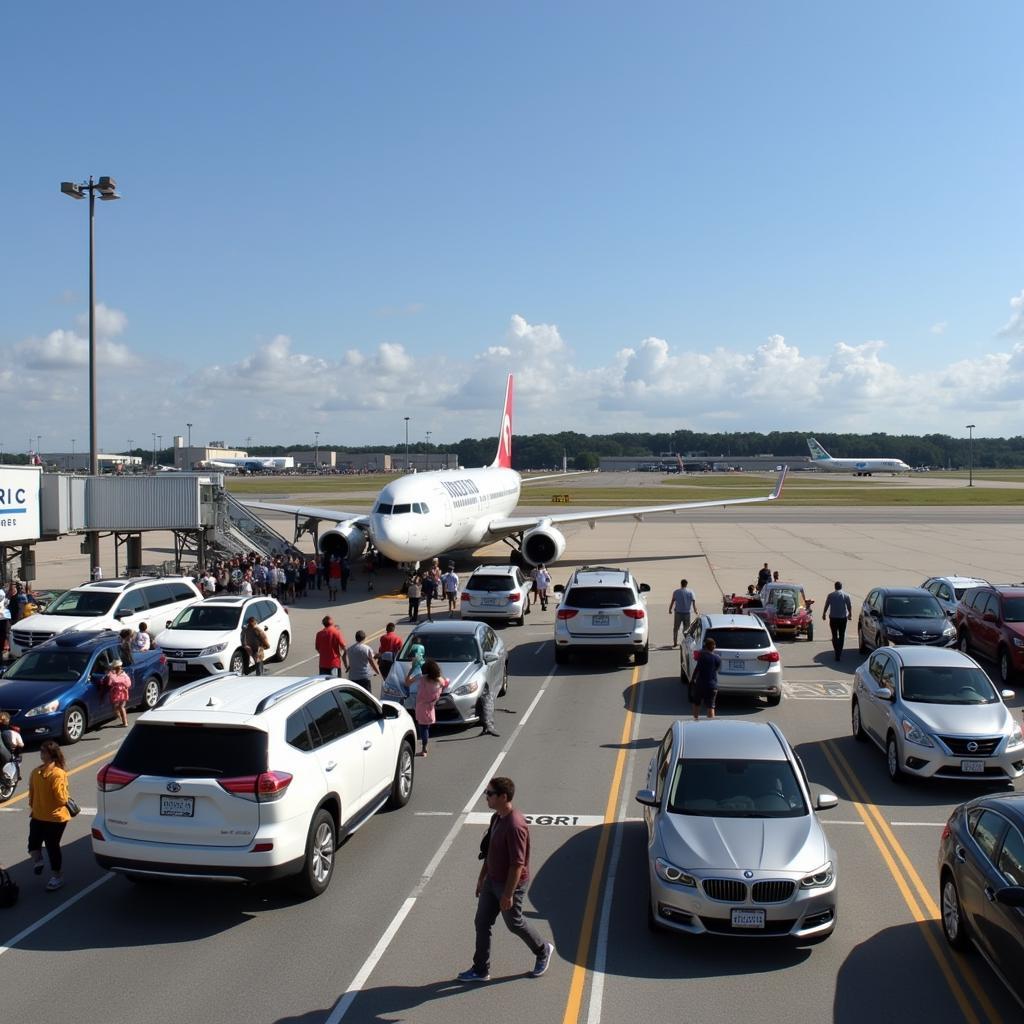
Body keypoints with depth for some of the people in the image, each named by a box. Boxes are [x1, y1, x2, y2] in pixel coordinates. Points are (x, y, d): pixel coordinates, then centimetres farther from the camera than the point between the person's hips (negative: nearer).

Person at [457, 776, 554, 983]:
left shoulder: (515, 826, -29)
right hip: (492, 881, 9)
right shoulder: (496, 818, 1)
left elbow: (517, 864, -27)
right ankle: (480, 970, 23)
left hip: (510, 884, -9)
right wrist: (481, 877, 18)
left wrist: (508, 894, -23)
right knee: (481, 923, 11)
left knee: (514, 923, 11)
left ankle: (543, 952, 35)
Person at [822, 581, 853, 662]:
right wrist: (850, 614, 19)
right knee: (841, 636, 9)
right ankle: (839, 652, 6)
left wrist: (824, 614, 19)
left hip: (833, 618, 0)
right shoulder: (846, 595, -2)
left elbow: (826, 606, 4)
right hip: (843, 618, 0)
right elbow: (849, 606, 2)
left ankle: (836, 652, -5)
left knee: (834, 636, 5)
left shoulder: (831, 595, -2)